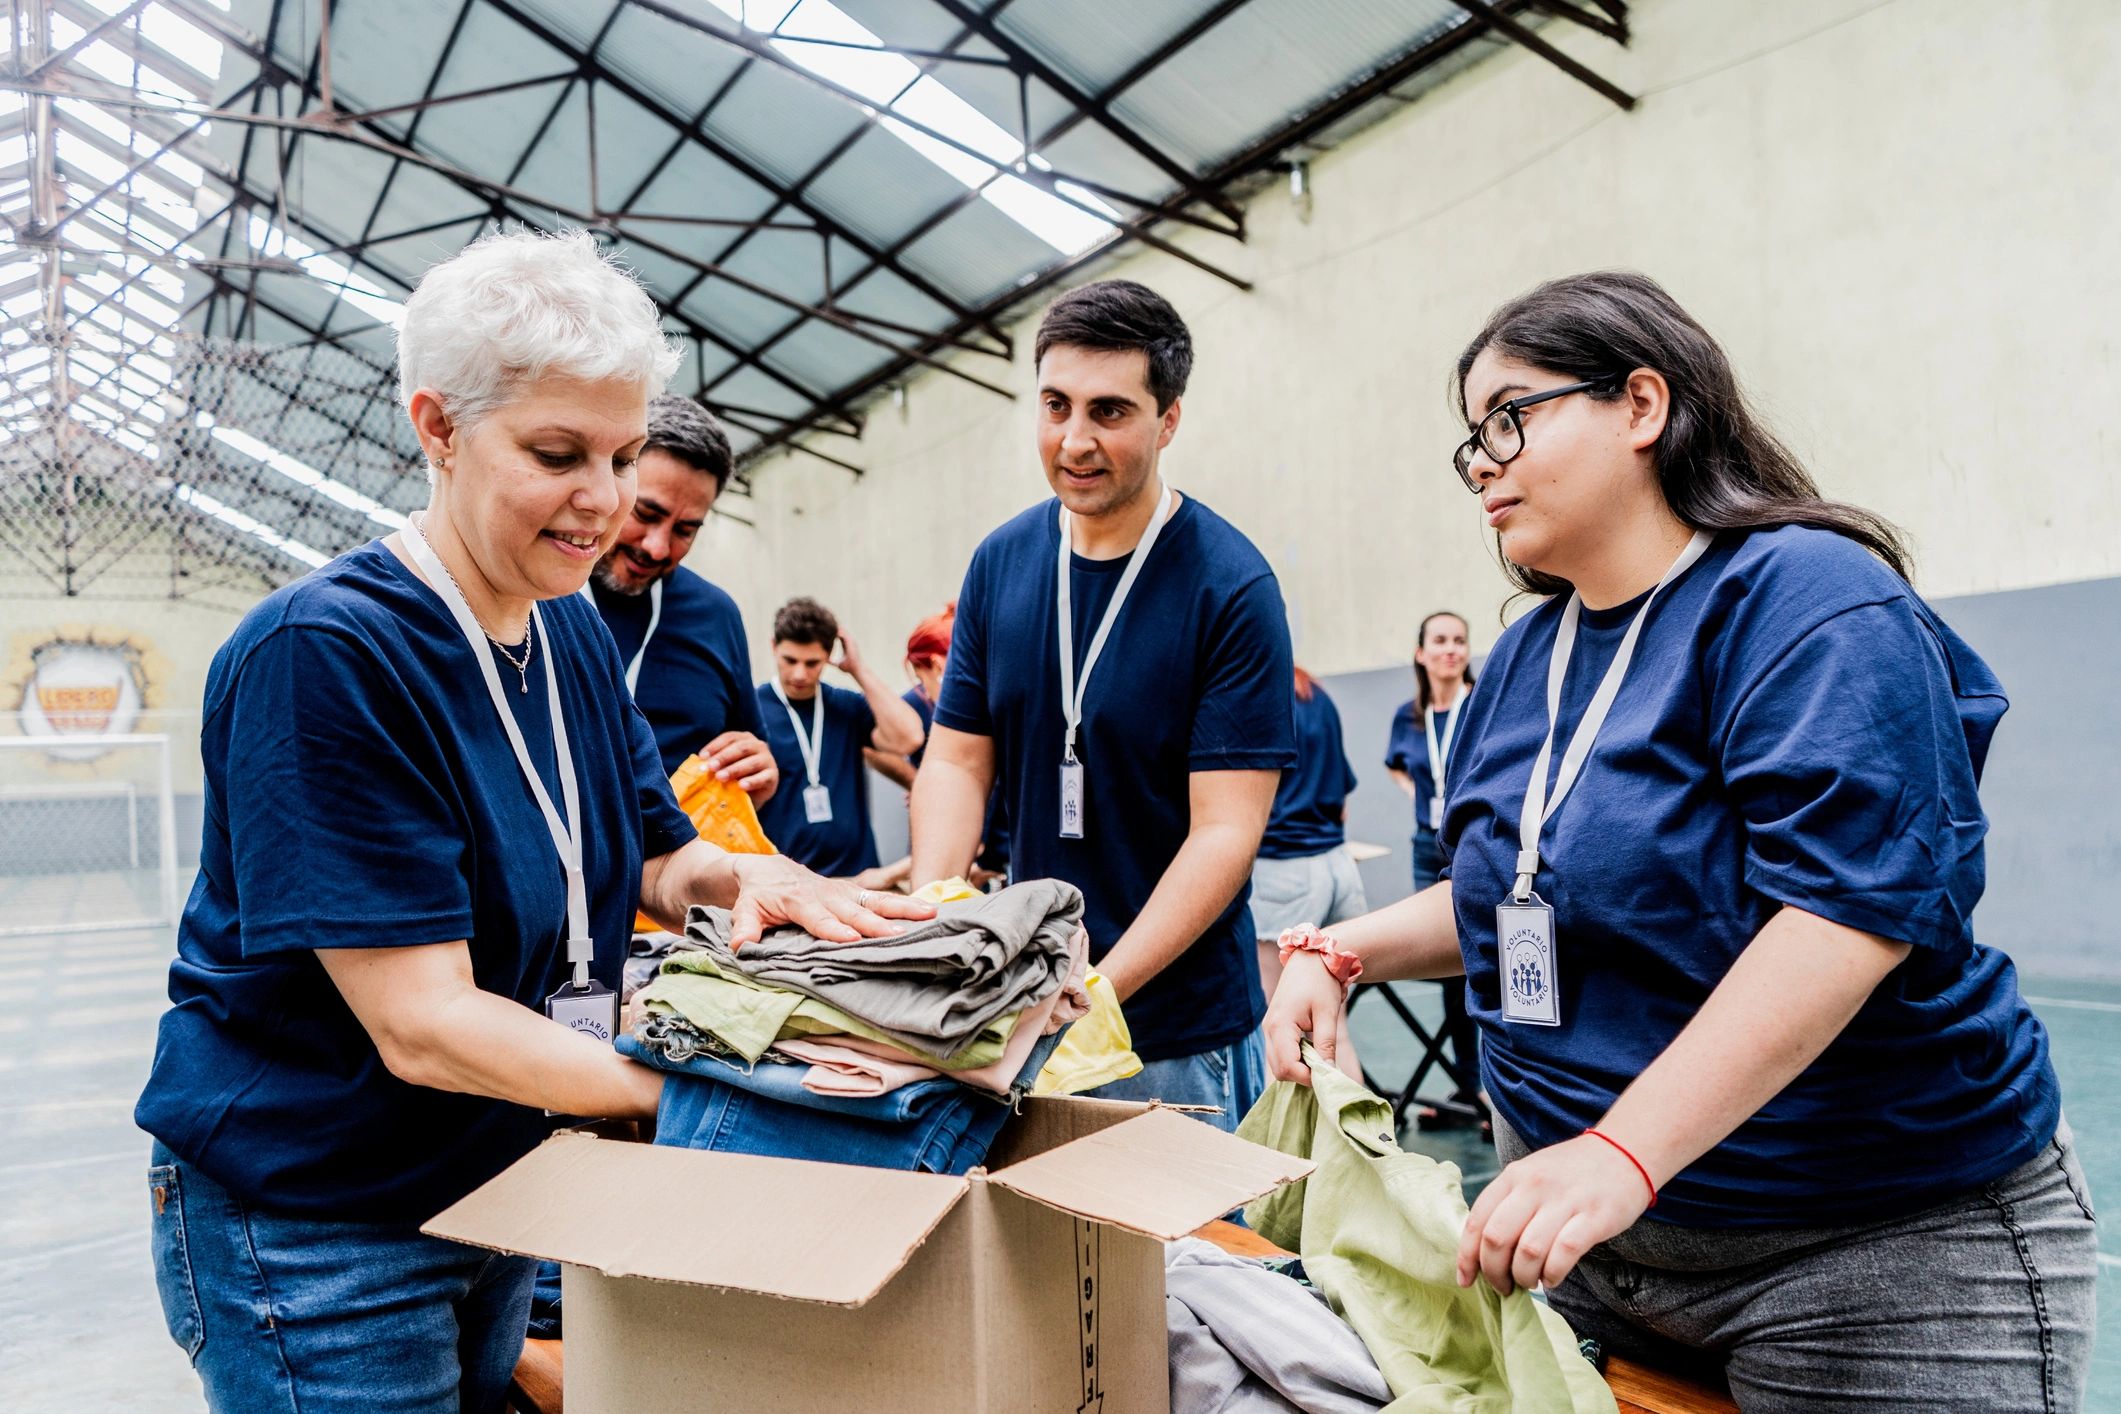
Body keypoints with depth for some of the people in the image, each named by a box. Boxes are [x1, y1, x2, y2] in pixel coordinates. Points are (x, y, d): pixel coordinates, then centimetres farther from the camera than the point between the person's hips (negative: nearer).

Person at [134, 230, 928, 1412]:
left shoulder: (578, 634, 0)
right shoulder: (322, 655, -25)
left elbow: (649, 857, 4)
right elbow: (423, 1024, -28)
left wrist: (742, 874, -19)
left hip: (503, 1182, 7)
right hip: (308, 1225, -7)